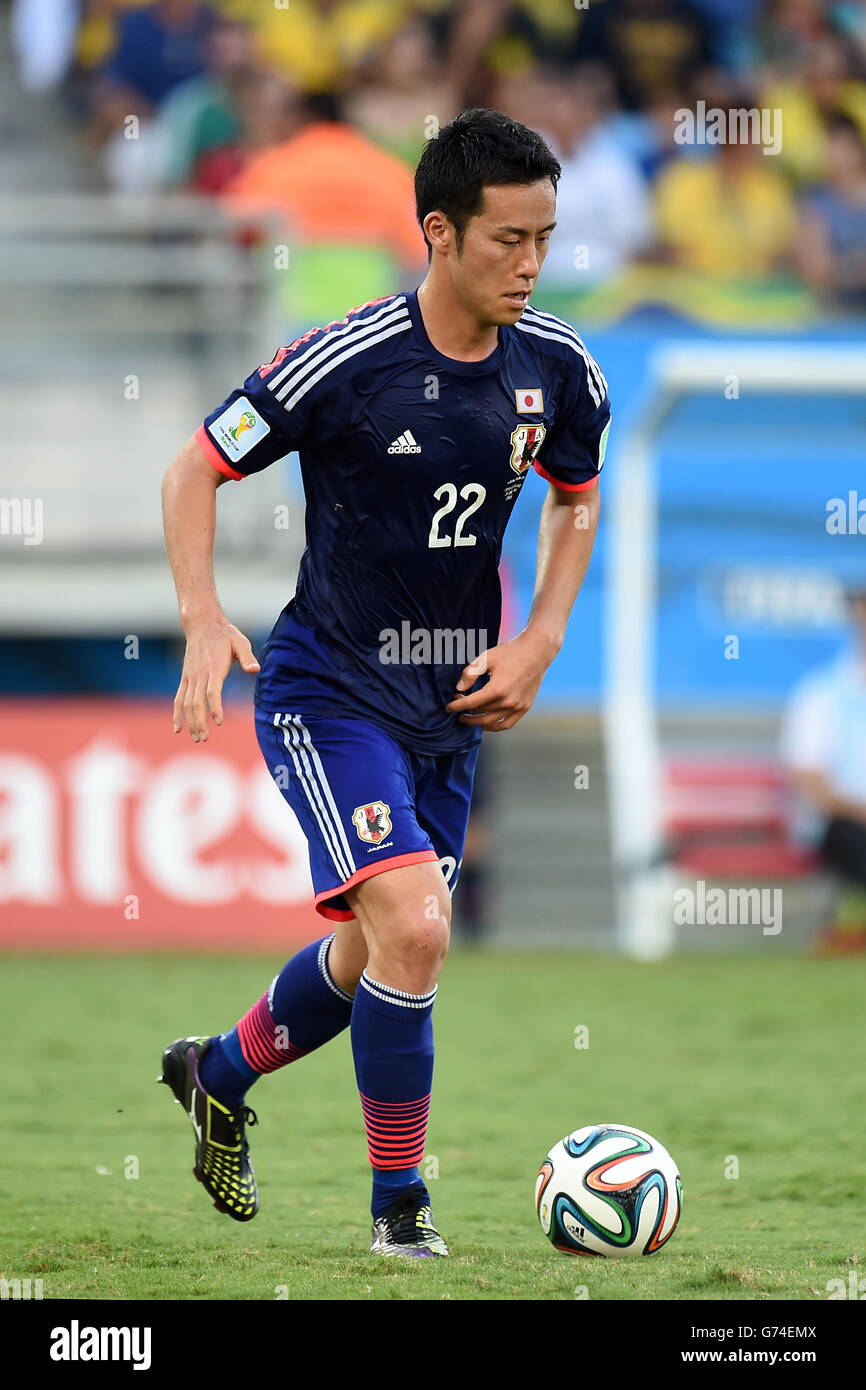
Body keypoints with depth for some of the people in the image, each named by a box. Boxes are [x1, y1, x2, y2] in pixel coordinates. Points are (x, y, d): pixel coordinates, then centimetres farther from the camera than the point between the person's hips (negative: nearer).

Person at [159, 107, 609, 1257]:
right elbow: (195, 469, -9)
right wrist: (204, 621, -22)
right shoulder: (346, 363, -20)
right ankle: (399, 1200, -4)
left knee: (379, 955, 18)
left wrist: (537, 646, 1)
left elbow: (575, 503, 15)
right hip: (329, 695, -6)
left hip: (452, 706, 6)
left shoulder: (560, 373, -5)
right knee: (413, 929, -21)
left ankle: (220, 1075, 47)